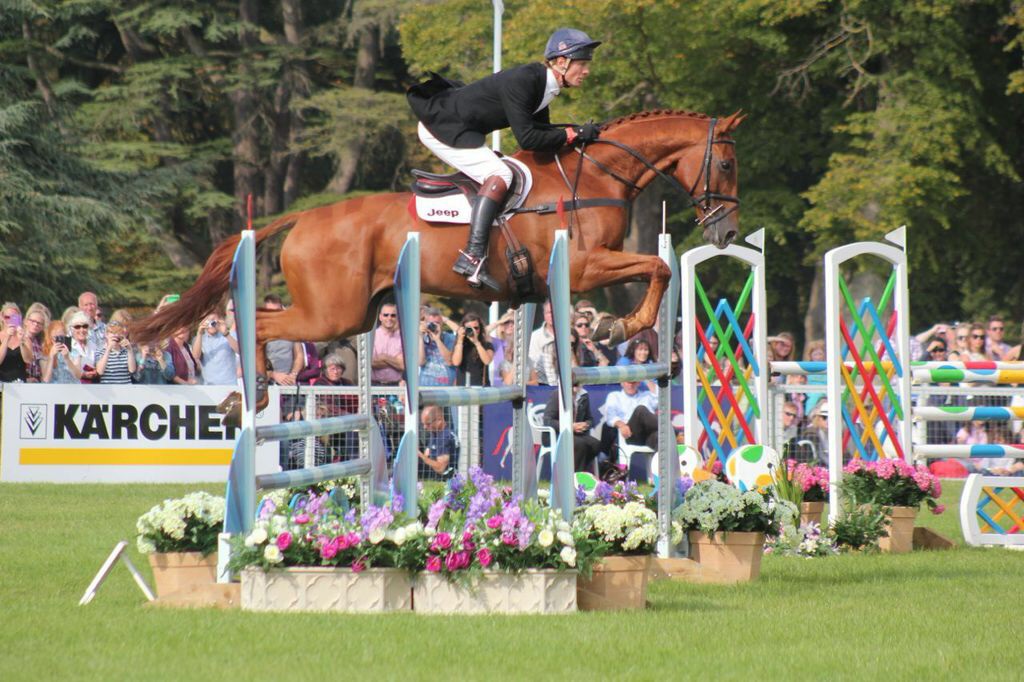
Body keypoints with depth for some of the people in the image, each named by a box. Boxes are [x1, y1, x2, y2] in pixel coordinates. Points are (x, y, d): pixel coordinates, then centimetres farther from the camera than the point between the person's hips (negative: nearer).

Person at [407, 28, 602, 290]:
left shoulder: (541, 83, 4)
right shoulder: (521, 81, -25)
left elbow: (542, 131, 11)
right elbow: (527, 139, -28)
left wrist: (580, 134, -4)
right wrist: (572, 135, -21)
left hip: (460, 130, 11)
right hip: (441, 128, -11)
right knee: (499, 175, -22)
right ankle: (473, 256, -33)